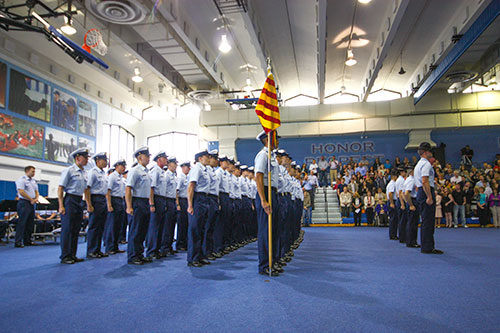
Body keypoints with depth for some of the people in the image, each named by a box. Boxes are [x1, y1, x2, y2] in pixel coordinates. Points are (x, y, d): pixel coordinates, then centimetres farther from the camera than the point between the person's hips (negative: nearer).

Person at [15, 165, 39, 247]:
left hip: (31, 204, 8)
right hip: (24, 203, -8)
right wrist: (31, 199, -12)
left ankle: (27, 240, 17)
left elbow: (36, 191, 19)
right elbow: (21, 192, -17)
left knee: (30, 223, 10)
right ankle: (18, 242, -4)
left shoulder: (34, 181, 17)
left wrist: (36, 198, -2)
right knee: (22, 223, -8)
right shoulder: (21, 180, -8)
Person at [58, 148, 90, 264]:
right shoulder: (69, 170, -7)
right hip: (70, 200, -7)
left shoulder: (84, 173, 14)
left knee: (76, 229, 10)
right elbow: (60, 188, -10)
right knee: (67, 229, -4)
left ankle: (72, 255, 18)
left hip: (79, 201, 8)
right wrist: (61, 206, -16)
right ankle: (65, 256, 4)